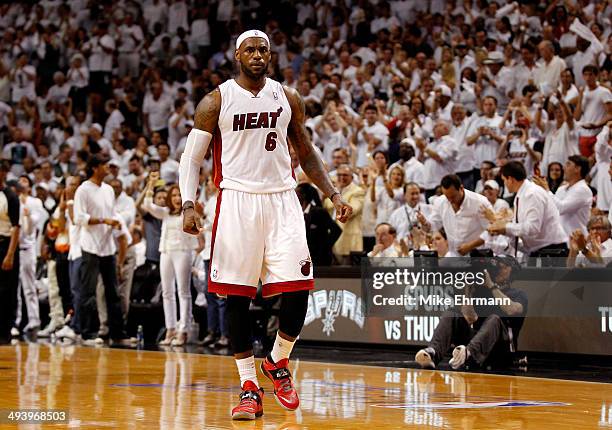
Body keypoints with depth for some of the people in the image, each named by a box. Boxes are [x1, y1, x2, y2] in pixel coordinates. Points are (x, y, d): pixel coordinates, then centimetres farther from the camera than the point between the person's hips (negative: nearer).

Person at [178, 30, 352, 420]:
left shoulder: (288, 98, 10)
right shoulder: (216, 101, 2)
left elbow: (307, 154, 18)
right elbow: (192, 157, 2)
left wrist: (334, 195, 7)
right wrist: (188, 205, -13)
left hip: (282, 200, 2)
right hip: (237, 201, -2)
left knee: (297, 288, -8)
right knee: (238, 296, -2)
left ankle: (278, 362, 18)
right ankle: (249, 387, 6)